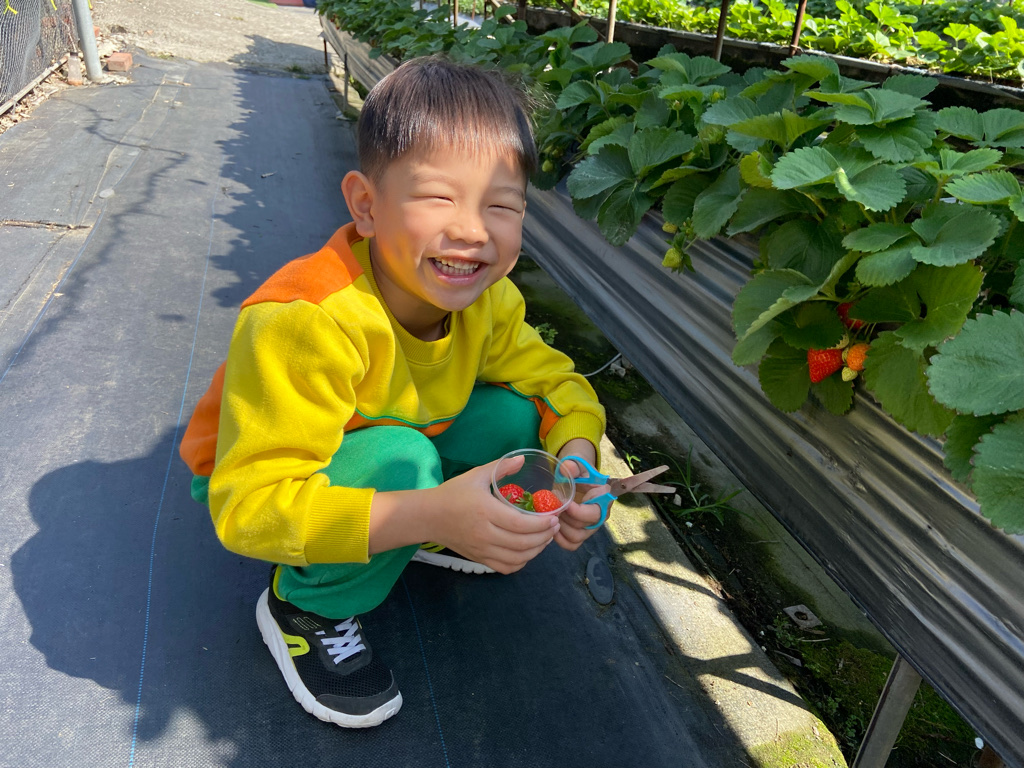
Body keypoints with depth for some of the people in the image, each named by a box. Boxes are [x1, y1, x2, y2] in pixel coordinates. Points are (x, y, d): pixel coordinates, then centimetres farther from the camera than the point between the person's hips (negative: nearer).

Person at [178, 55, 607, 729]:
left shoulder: (486, 298, -17)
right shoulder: (305, 323, -39)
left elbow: (556, 381, -6)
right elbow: (251, 507, -39)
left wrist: (575, 459, -29)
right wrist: (429, 512, -50)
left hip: (388, 450, 6)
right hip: (254, 481, -5)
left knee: (516, 417, -14)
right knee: (398, 458, -35)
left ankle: (423, 540, 11)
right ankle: (304, 607, -6)